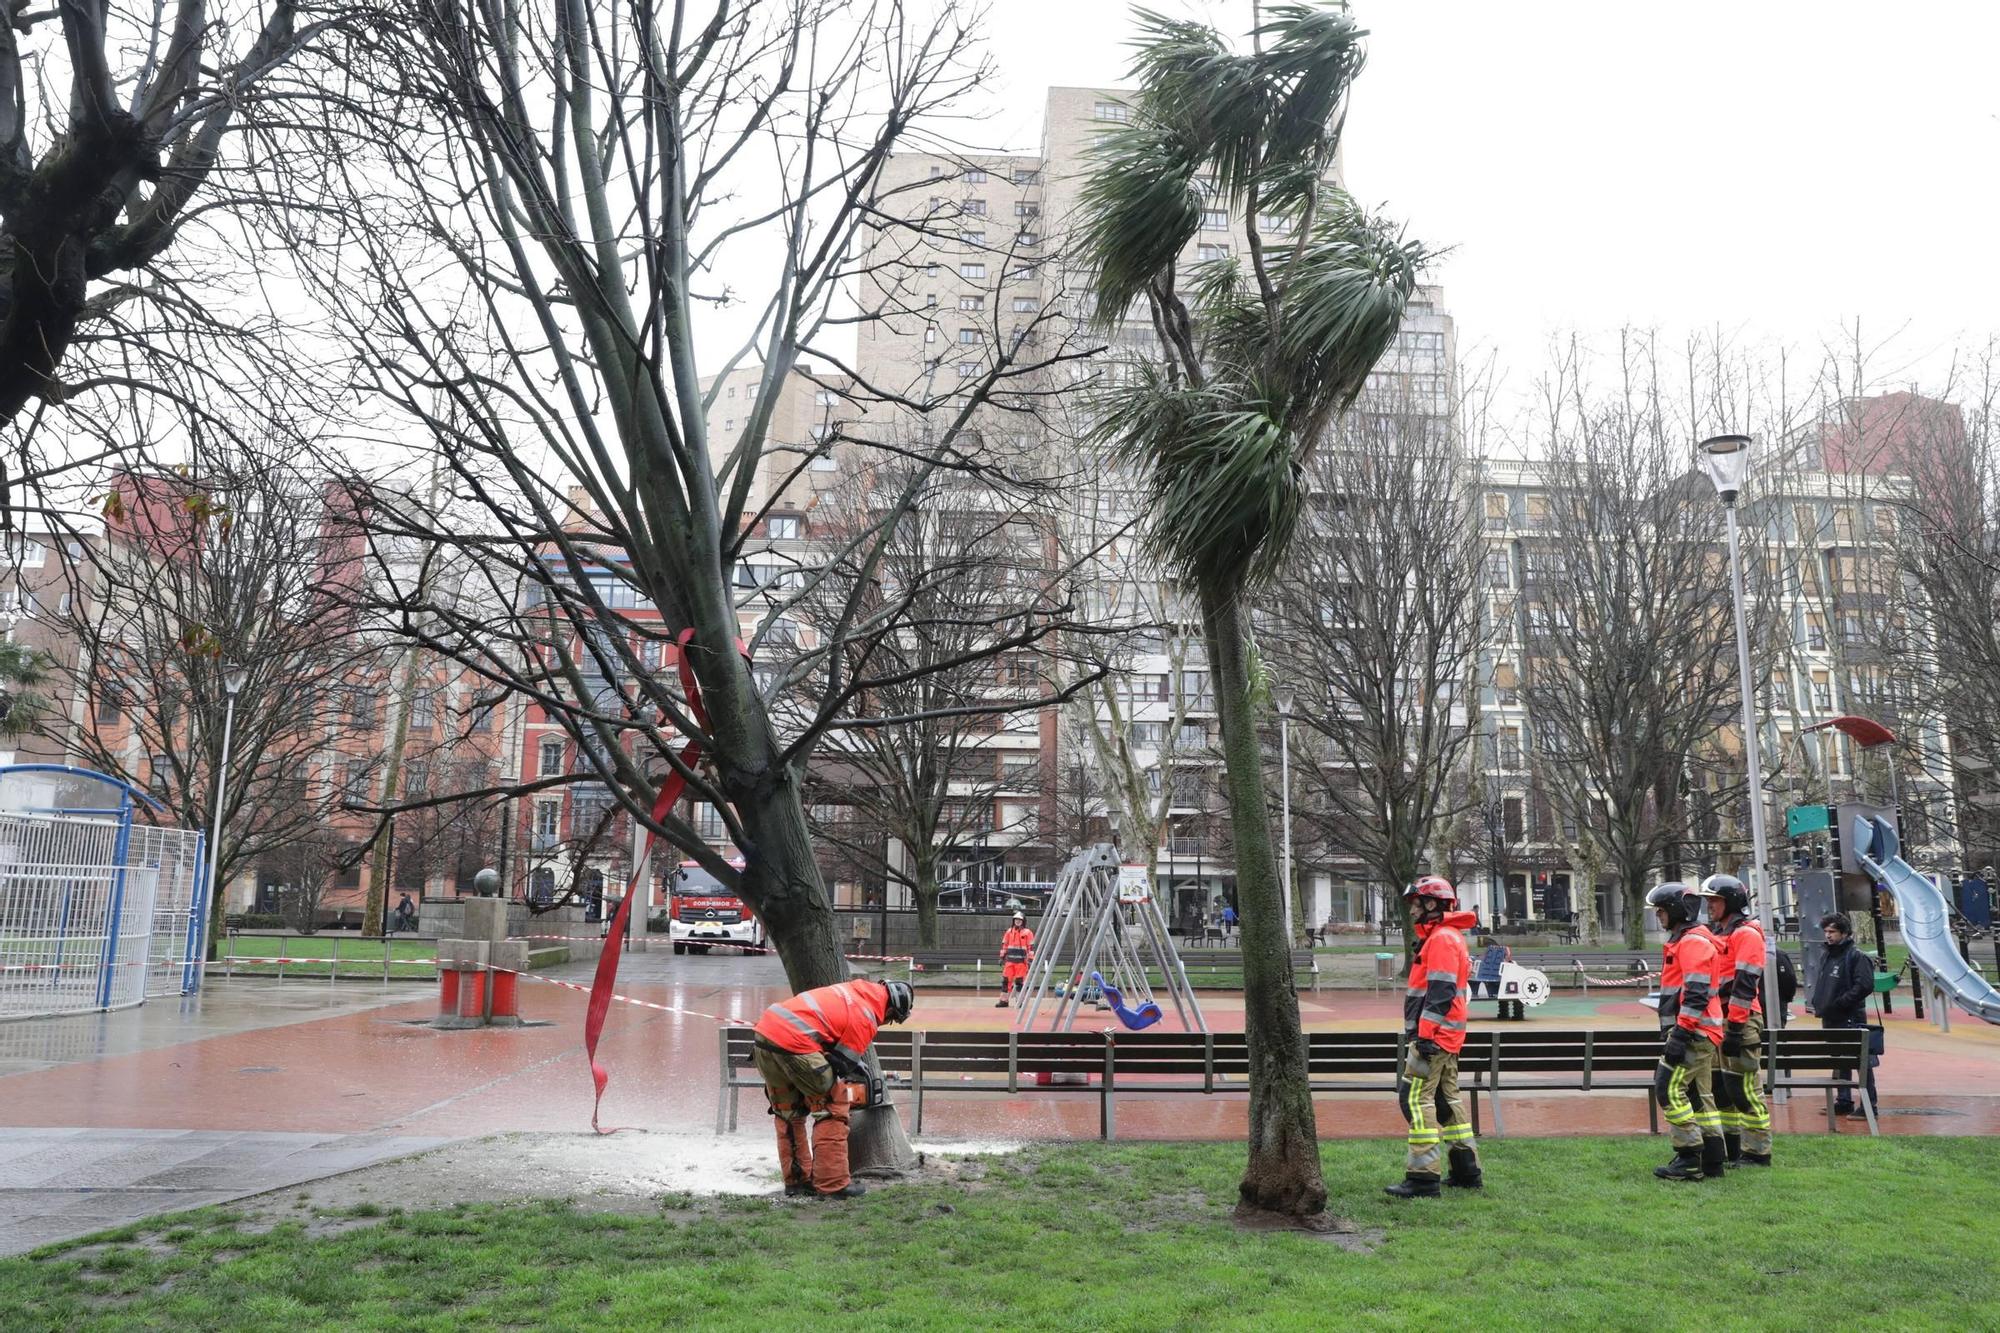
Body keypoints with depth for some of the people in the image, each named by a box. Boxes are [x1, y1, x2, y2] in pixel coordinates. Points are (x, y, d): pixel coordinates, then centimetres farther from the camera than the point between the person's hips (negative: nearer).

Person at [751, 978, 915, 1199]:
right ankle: (832, 1184, 5)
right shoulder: (866, 1019, -1)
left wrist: (861, 1068, 35)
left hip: (763, 1032, 8)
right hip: (794, 1042, -8)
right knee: (833, 1107, 5)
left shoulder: (852, 990, 22)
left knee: (788, 1112, 22)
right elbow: (843, 1061, 2)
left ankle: (796, 1180, 28)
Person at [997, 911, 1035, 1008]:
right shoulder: (1009, 931, 12)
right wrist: (1002, 957, 13)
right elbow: (1004, 945, 16)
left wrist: (1030, 960, -9)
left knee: (1020, 981, -2)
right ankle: (1004, 1000, 7)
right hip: (1010, 961, 4)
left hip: (1021, 961, -3)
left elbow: (1031, 947, -3)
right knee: (1006, 980, 1)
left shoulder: (1027, 933, -1)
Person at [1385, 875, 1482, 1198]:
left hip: (1434, 1036, -11)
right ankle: (1467, 1171, 22)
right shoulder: (1448, 938, 20)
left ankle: (1422, 1178, -12)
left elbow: (1440, 993, -21)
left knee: (1416, 1098, -12)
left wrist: (1425, 1036, -24)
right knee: (1447, 1099, 15)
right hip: (1446, 1037, 11)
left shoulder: (1441, 939, -13)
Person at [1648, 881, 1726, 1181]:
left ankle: (1689, 1161, -8)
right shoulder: (1683, 940, 20)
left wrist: (1681, 1034, -25)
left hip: (1694, 1033, -11)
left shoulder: (1693, 941, -14)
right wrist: (1673, 1033, 27)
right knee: (1698, 1095, 13)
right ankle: (1712, 1161, 18)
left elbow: (1696, 994, -22)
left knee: (1669, 1088, -11)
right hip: (1697, 1035, 11)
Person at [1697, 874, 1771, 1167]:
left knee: (1743, 1089, -5)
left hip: (1739, 1022, -9)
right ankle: (1730, 1149, 21)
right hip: (1715, 1022, 9)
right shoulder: (1714, 933, 18)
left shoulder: (1746, 934, -10)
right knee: (1719, 1087, 12)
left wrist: (1735, 1028, -21)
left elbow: (1745, 985, -17)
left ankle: (1757, 1152, 3)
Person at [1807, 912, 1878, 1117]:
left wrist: (1839, 1003, -19)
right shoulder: (1826, 958, 16)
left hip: (1851, 1018, -8)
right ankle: (1844, 1101, 22)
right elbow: (1820, 985, 25)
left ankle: (1869, 1104, 3)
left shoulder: (1856, 957, -8)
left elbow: (1865, 985, -17)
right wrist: (1817, 1003, 9)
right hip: (1830, 1019, 8)